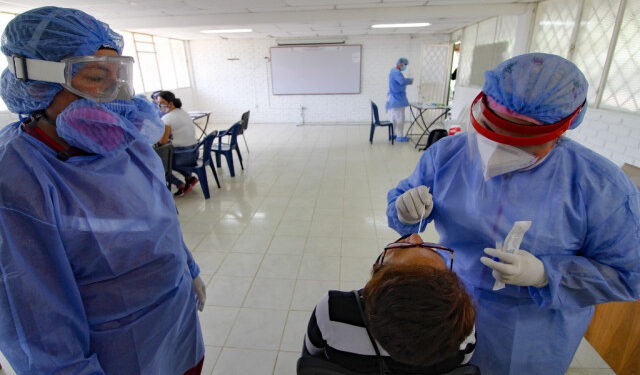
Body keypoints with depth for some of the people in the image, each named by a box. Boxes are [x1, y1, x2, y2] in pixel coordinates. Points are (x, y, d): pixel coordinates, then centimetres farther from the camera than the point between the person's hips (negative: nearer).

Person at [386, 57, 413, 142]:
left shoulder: (394, 71, 16)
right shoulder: (396, 72, -17)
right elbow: (402, 81, -31)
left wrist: (407, 81, 5)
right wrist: (410, 80, -13)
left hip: (394, 99, 11)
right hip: (397, 99, -11)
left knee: (394, 118, 15)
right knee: (400, 118, -7)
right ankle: (400, 136, -3)